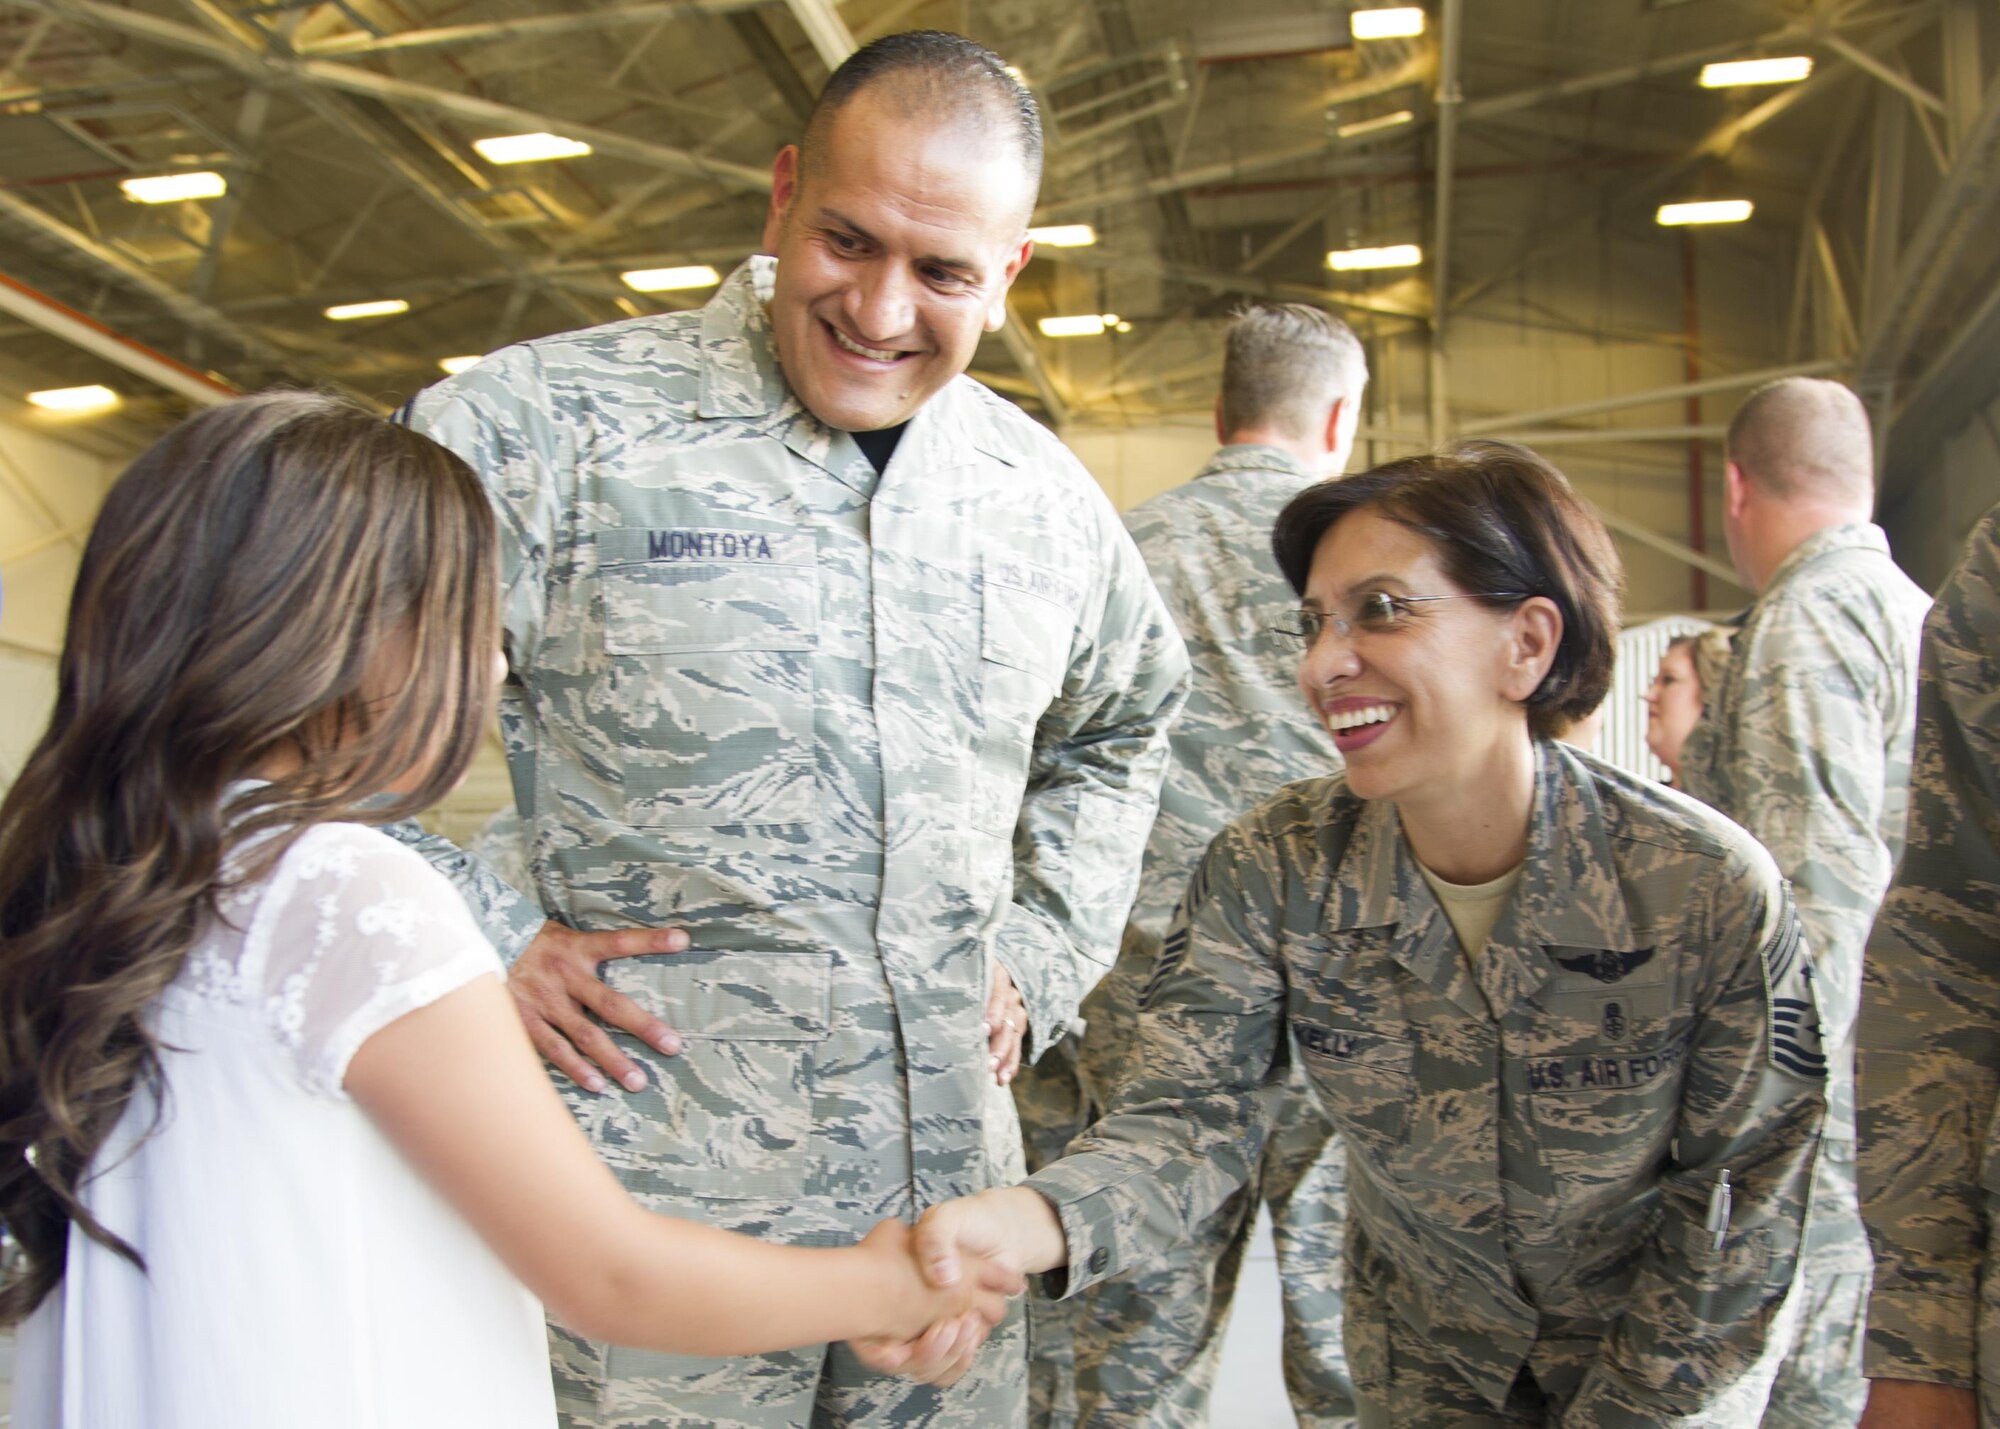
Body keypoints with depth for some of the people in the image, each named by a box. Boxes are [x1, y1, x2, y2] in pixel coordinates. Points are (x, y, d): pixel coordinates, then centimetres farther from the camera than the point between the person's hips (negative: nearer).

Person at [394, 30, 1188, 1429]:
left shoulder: (1046, 498, 8)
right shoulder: (546, 426, -9)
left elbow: (1125, 721, 26)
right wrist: (479, 942, -10)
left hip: (954, 1186, 5)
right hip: (652, 1204, -4)